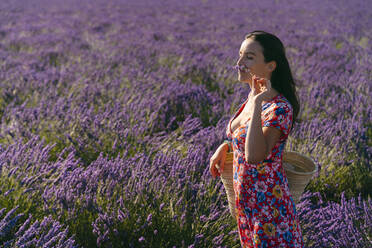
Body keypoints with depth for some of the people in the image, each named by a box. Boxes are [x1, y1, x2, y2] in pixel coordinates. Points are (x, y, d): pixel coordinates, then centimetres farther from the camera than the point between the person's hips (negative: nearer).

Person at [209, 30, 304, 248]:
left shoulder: (279, 108, -23)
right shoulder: (254, 97, 3)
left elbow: (254, 156, -36)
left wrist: (257, 104, -34)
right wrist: (225, 146, 7)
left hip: (268, 206, -9)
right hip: (247, 202, 9)